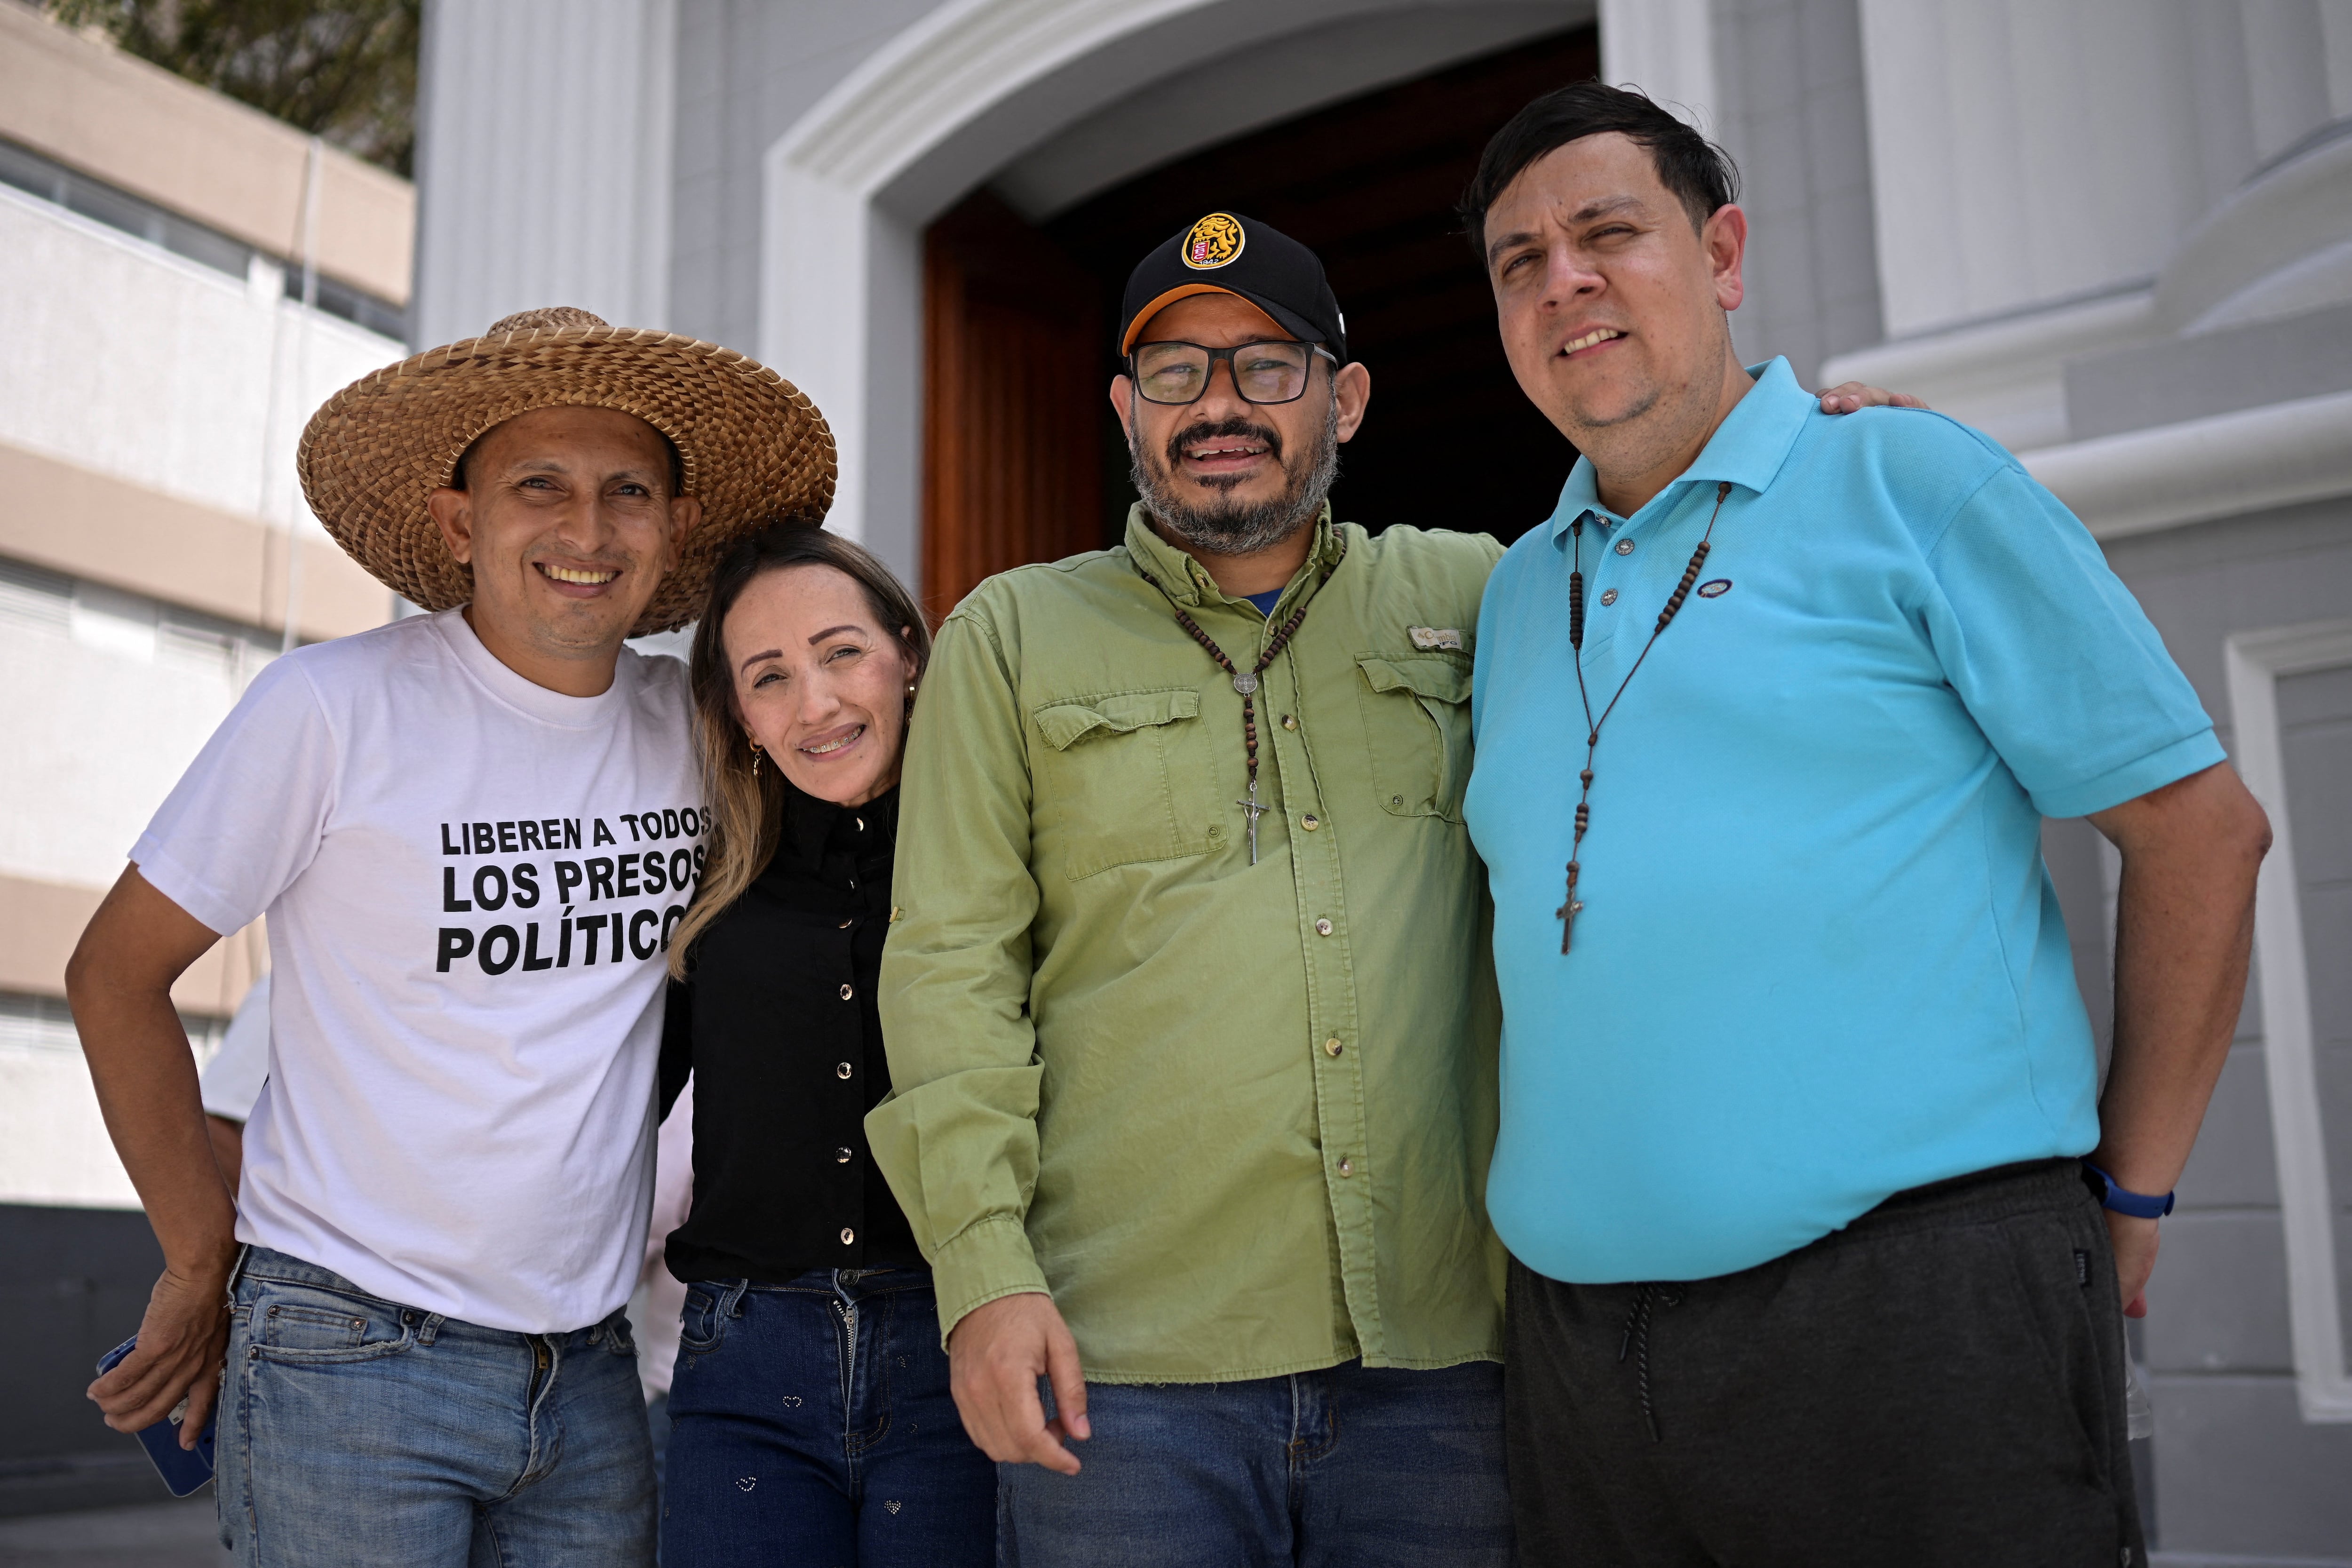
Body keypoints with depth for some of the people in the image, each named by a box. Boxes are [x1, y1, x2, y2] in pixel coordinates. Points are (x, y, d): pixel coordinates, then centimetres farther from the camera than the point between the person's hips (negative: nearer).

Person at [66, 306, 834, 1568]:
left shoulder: (693, 726, 1)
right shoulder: (334, 709, -10)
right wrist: (203, 1260, 0)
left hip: (590, 1375, 4)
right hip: (349, 1358, -4)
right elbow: (116, 973, -2)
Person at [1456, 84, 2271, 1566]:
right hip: (1577, 1322, 5)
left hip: (1911, 1288, -5)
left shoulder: (1909, 482, 0)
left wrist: (2130, 1194, 1)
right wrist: (1545, 1197, 11)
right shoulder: (1520, 593, 15)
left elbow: (2199, 828, -1)